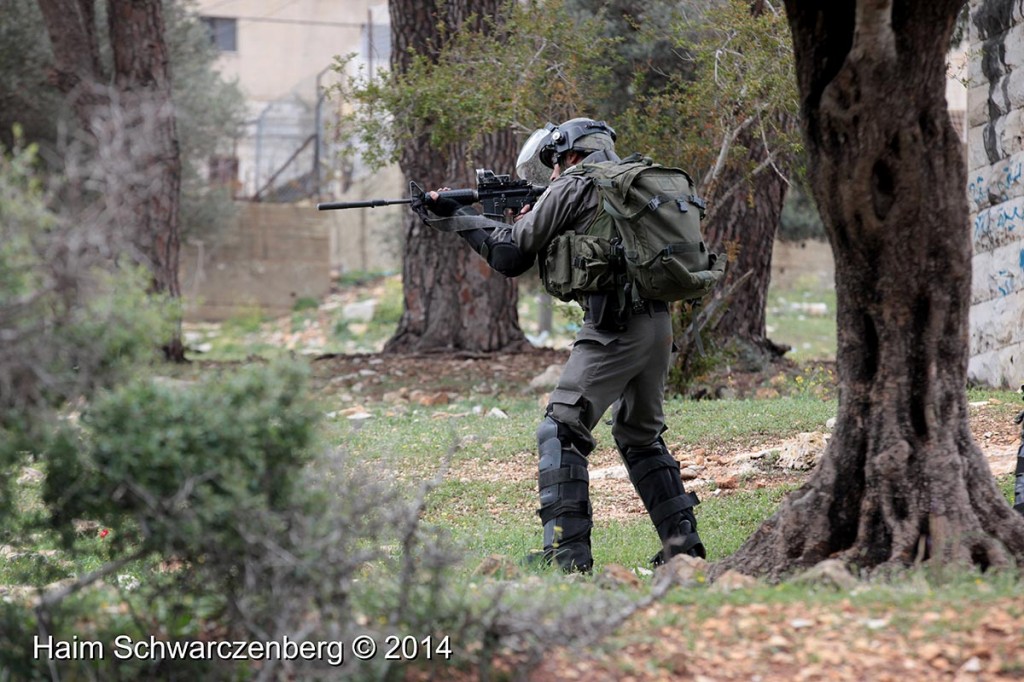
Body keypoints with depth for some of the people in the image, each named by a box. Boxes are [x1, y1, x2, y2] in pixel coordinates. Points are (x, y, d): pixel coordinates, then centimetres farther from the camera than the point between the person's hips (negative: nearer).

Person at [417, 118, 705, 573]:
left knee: (560, 432, -5)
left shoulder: (572, 187, -1)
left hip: (615, 328, -8)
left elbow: (512, 255, 4)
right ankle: (681, 541, 19)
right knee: (640, 437, 22)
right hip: (658, 326, 8)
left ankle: (567, 552, -13)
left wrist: (456, 214, 16)